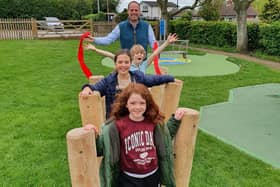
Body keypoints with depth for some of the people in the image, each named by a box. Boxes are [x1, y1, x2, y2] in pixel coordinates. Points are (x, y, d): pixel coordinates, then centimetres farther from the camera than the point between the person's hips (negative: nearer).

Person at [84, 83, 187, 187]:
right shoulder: (117, 125, -17)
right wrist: (94, 136, -30)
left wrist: (175, 120, 5)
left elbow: (166, 136, 15)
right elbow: (102, 148, -12)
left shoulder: (154, 122, -6)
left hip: (153, 176, 4)